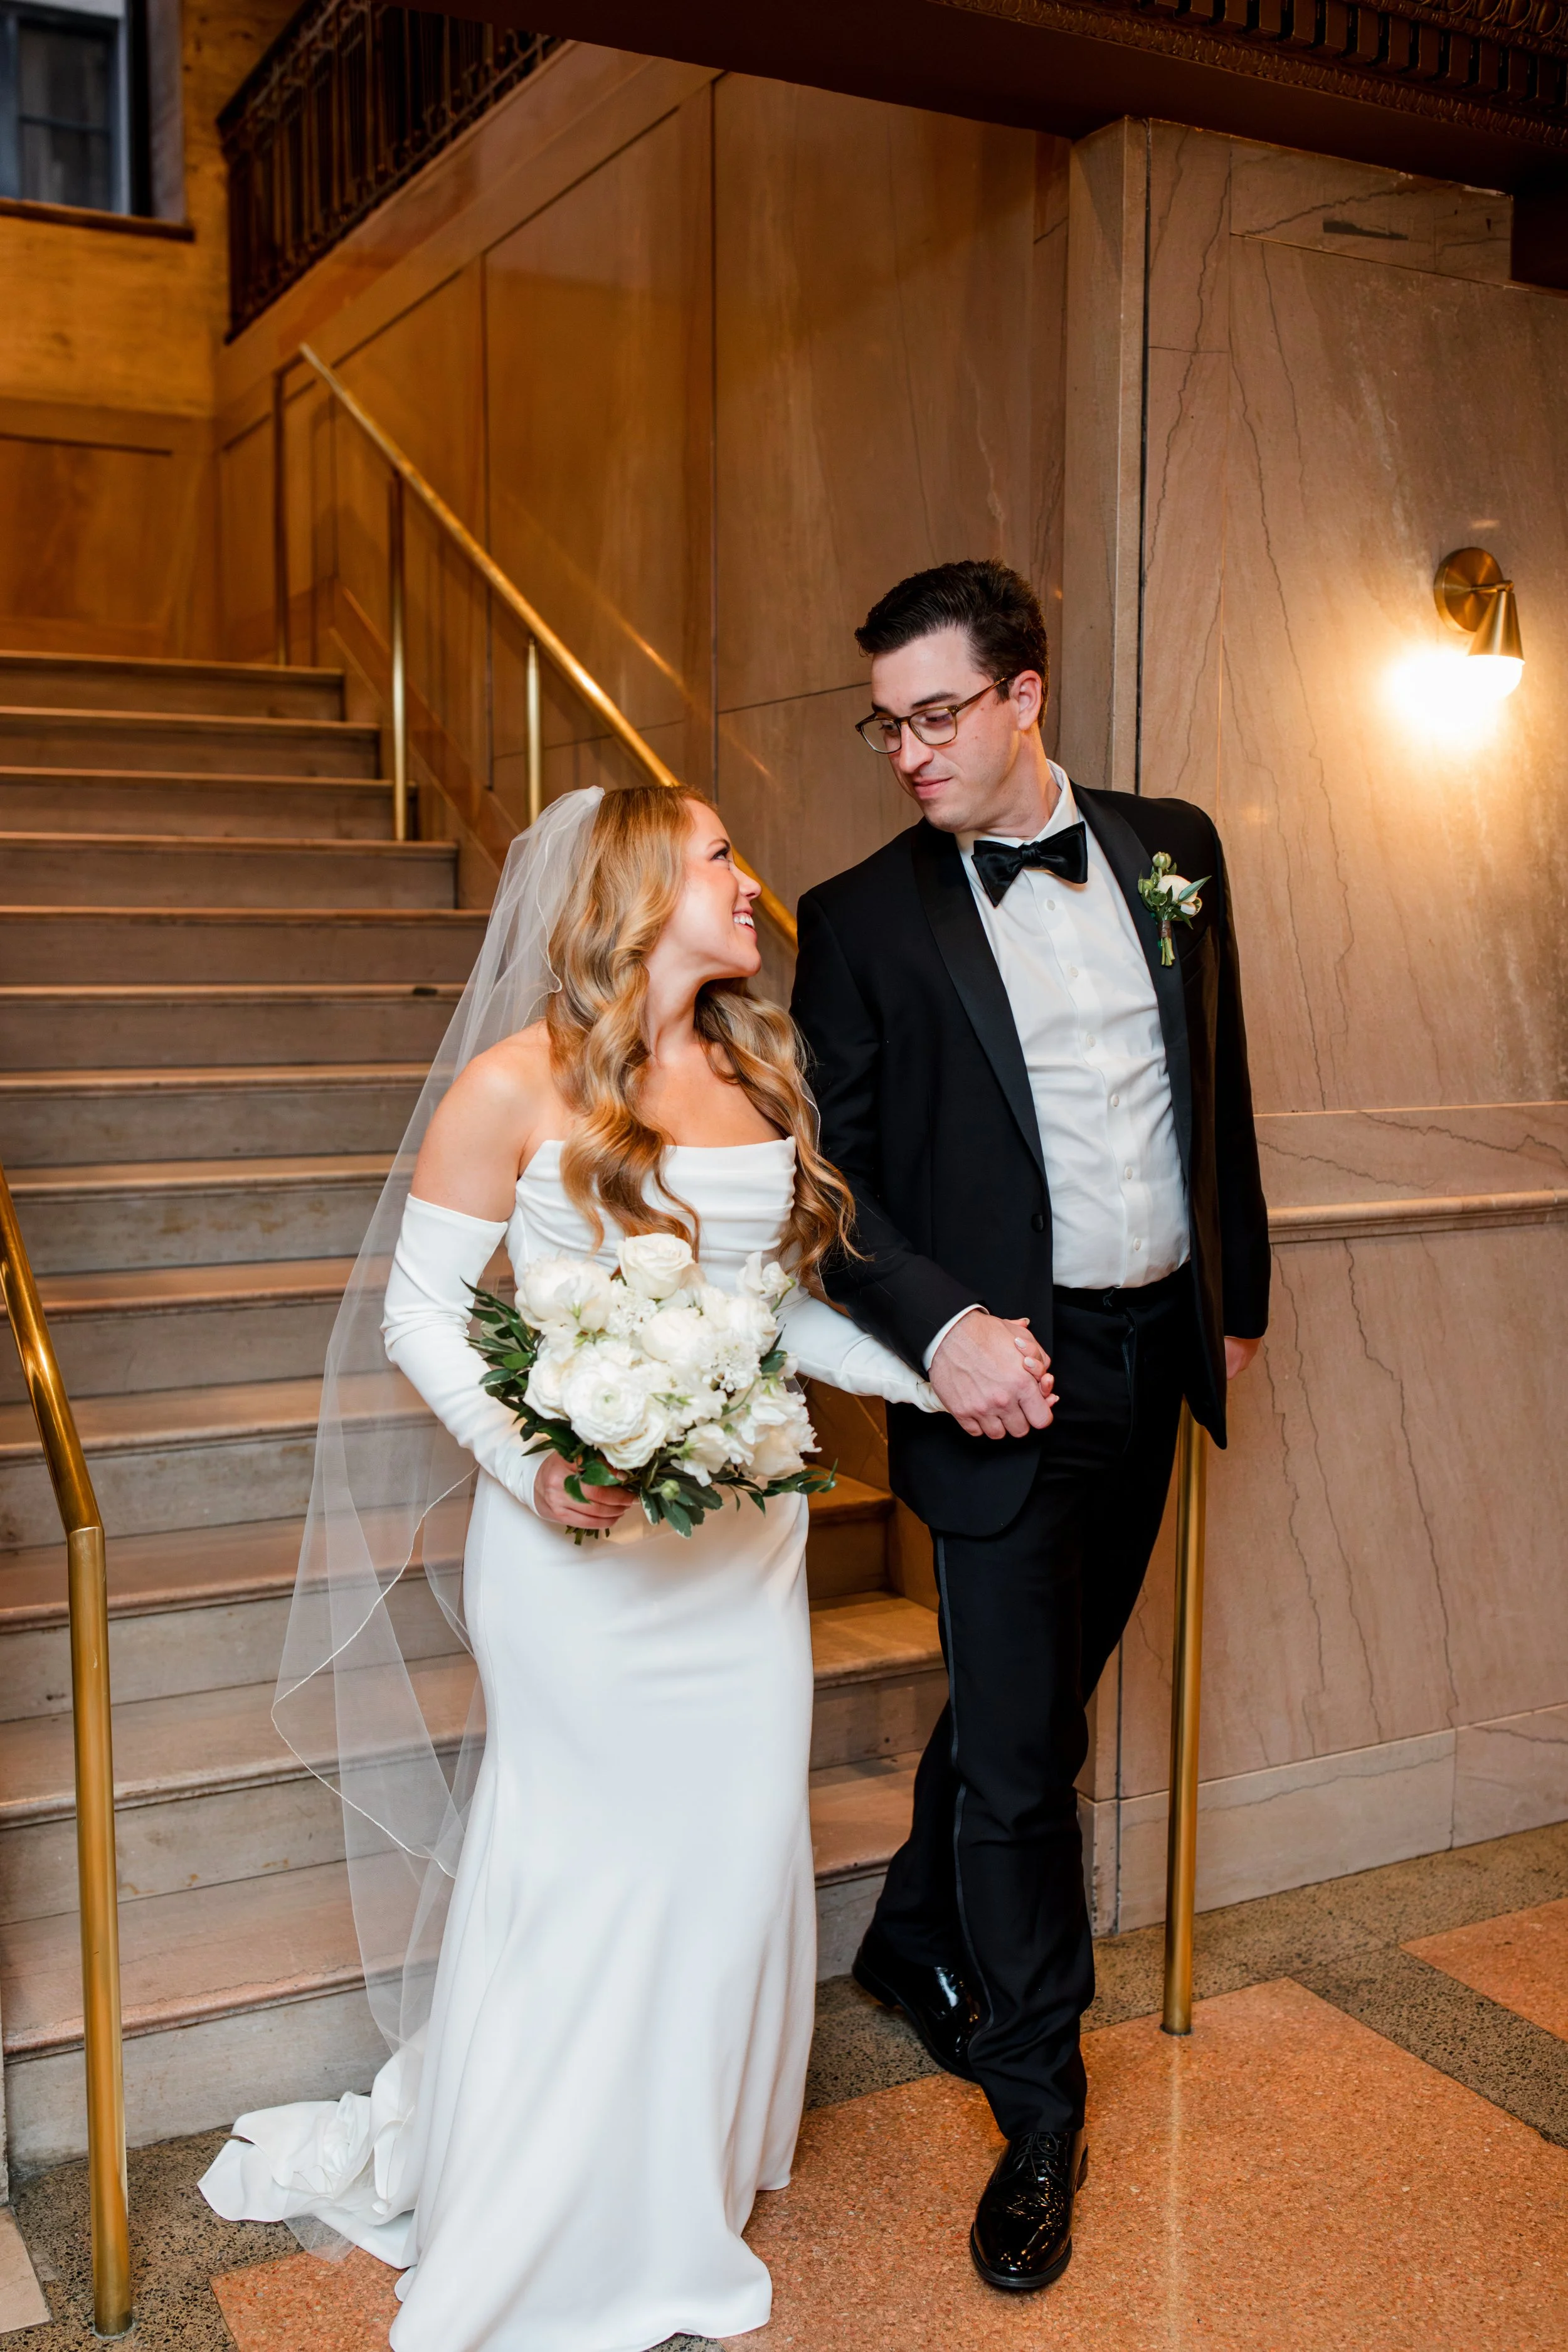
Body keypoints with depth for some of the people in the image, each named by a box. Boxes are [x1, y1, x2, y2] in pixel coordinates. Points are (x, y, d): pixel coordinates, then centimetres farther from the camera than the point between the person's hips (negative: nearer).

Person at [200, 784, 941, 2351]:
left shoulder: (759, 1074, 8)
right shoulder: (518, 1083, -10)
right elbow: (420, 1306, -7)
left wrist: (939, 1375, 3)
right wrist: (528, 1465, -20)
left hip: (743, 1529, 6)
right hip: (582, 1535, -6)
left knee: (738, 1846, 11)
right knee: (587, 1851, 5)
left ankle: (677, 2187, 34)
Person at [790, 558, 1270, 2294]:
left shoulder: (1171, 848, 5)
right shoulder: (861, 919, -6)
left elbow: (1220, 1084, 12)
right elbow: (830, 1173, -7)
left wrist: (1239, 1291, 14)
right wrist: (943, 1329, -21)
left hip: (1153, 1357, 5)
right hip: (1007, 1368, -4)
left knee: (1043, 1698, 18)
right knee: (1017, 1748, 2)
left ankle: (913, 1943, 44)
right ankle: (1039, 2115, 22)